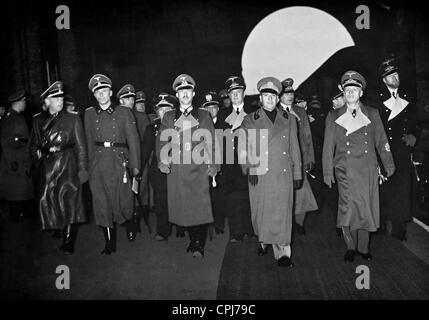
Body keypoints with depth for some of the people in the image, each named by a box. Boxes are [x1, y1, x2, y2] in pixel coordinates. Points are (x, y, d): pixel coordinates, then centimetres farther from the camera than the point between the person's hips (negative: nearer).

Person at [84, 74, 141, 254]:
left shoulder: (124, 112, 3)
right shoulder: (89, 114, 11)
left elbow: (133, 140, 1)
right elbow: (89, 142, 10)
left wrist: (135, 166, -4)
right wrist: (90, 164, 3)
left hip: (119, 162, -2)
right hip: (98, 163, 2)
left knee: (122, 199, 1)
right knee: (102, 204, 3)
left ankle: (130, 225, 33)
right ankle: (110, 243, 16)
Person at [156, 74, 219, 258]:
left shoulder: (204, 116, 11)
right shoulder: (168, 118, 14)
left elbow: (211, 142, 8)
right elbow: (162, 141, 9)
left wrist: (212, 164, -2)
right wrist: (162, 161, -7)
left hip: (198, 168, -1)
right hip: (176, 169, 2)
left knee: (200, 205, -8)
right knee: (183, 206, 3)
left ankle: (199, 246, 2)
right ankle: (193, 241, 19)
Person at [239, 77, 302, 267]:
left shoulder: (289, 120, 13)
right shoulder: (250, 121, 7)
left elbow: (294, 149, 13)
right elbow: (243, 148, 4)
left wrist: (297, 173, 10)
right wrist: (248, 168, -9)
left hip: (283, 174, 1)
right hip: (259, 174, 0)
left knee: (282, 212, -3)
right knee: (261, 211, 7)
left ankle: (283, 253, 3)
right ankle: (263, 240, 32)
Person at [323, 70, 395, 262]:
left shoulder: (372, 114, 11)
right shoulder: (334, 117, 9)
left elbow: (381, 142, 12)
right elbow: (328, 146, 7)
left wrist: (389, 165, 7)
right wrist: (327, 172, 4)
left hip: (368, 170, 1)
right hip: (345, 171, -1)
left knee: (367, 209, 2)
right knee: (347, 209, -8)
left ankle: (363, 248, 18)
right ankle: (351, 247, 10)